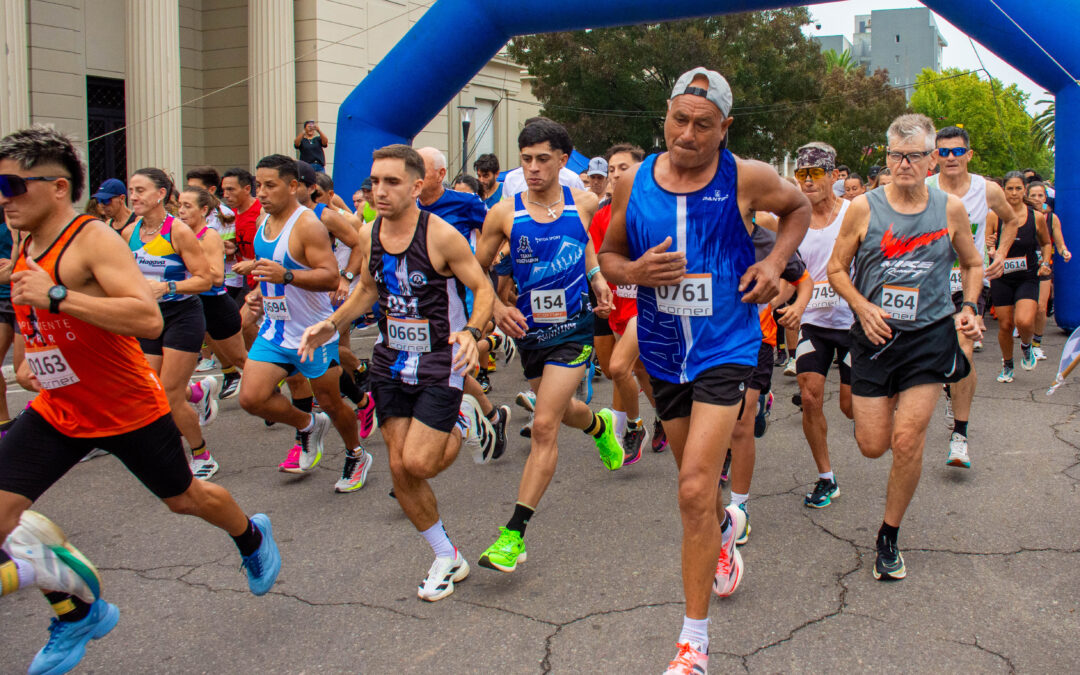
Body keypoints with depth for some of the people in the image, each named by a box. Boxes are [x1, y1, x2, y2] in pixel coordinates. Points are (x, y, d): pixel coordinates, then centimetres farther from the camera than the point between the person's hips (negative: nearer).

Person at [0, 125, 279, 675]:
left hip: (128, 410, -7)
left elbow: (148, 320, -35)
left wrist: (56, 297, -37)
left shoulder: (93, 239, -21)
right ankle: (79, 612, 17)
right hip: (56, 409, 7)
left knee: (183, 498, 12)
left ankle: (252, 537, 46)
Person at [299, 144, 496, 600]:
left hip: (440, 364, -6)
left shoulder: (441, 235, -16)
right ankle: (447, 559, 22)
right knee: (399, 469, 4)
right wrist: (331, 323, 5)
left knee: (418, 464, -13)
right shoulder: (369, 236, 2)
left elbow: (483, 289, -11)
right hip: (390, 363, 6)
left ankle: (463, 422, 20)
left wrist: (472, 331, -29)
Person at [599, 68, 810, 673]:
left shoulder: (746, 179, -9)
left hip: (726, 347, -4)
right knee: (696, 475, 22)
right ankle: (725, 526, 59)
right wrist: (634, 271, -14)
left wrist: (775, 263, -4)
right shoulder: (634, 184, -2)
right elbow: (608, 255, 9)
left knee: (695, 488, -14)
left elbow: (799, 206, 12)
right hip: (663, 350, 4)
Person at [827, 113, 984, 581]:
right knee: (872, 445, 2)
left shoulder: (951, 209, 2)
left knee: (907, 441, -9)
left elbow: (972, 264, 17)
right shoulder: (864, 208, -3)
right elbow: (836, 269, 4)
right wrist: (863, 307, -12)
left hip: (930, 336, 0)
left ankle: (889, 538, 12)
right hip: (875, 336, 0)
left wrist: (968, 307, 0)